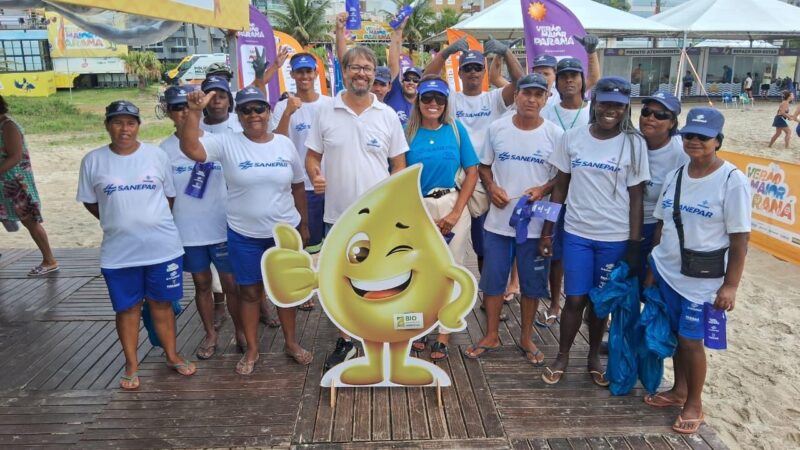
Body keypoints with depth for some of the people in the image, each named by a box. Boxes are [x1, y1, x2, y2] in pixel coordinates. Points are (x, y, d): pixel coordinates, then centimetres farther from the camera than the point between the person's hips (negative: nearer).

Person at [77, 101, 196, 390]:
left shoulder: (157, 155, -1)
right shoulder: (93, 161, -2)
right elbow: (89, 202, 8)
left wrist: (153, 221, 7)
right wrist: (119, 222, 8)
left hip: (163, 246, 0)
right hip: (119, 252, 0)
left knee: (162, 303, 13)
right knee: (127, 308, 10)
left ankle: (172, 356, 29)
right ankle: (131, 366, 25)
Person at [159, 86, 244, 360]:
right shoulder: (165, 149, 0)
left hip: (222, 228, -1)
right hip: (187, 232, 1)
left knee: (231, 284, 6)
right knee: (202, 284, 14)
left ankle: (241, 332, 24)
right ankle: (210, 335, 29)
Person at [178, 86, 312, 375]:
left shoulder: (285, 144, 0)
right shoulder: (227, 143, -8)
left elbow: (298, 187, 7)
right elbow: (190, 148, -24)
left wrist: (304, 224, 10)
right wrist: (195, 111, -33)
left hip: (285, 231, 2)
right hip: (244, 235, -2)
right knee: (249, 291, 11)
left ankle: (291, 343, 32)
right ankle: (251, 349, 28)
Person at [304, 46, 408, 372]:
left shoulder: (388, 115, 2)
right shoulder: (326, 114, 2)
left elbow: (399, 165, 4)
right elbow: (312, 157, 6)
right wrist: (315, 175, -17)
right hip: (337, 216, 1)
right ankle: (346, 341, 30)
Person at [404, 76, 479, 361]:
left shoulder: (456, 130, -1)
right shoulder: (408, 132, -1)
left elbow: (472, 172, -2)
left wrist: (456, 213, -9)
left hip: (452, 207, 0)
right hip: (417, 209, 0)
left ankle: (444, 334, 21)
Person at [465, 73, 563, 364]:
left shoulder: (554, 134, -3)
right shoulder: (497, 128, 1)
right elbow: (484, 165, 10)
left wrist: (543, 189, -15)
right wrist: (491, 187, -9)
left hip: (535, 222, -1)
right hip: (498, 220, 1)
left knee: (532, 283, 10)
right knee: (493, 280, 10)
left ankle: (526, 338, 29)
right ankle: (491, 336, 27)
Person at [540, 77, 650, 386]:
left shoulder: (634, 144, -5)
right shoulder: (572, 138, -1)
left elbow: (635, 197, -4)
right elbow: (560, 188, 4)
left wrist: (634, 245, -6)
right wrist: (547, 231, 3)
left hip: (615, 238, -1)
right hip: (576, 233, 1)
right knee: (575, 299, 5)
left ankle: (594, 357, 32)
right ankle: (562, 357, 25)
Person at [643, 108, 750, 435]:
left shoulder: (732, 180, -13)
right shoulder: (674, 175, 3)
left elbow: (740, 238, -13)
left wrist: (730, 285, -15)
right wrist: (652, 268, 9)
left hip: (703, 280, -5)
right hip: (667, 272, 5)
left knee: (690, 339, 3)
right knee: (675, 334, 16)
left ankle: (694, 404, 23)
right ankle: (678, 390, 36)